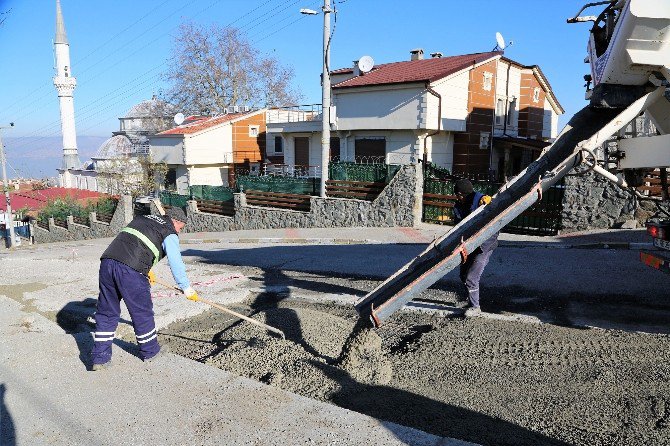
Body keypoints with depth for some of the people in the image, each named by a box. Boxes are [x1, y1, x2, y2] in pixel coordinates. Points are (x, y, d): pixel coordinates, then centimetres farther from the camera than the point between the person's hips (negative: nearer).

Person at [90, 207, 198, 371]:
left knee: (107, 311, 15)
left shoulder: (142, 218, 26)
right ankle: (149, 351, 28)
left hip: (107, 261, 7)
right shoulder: (169, 234, 5)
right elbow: (176, 264, 0)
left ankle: (100, 358, 19)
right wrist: (188, 289, 8)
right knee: (142, 311, 11)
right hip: (131, 271, -7)